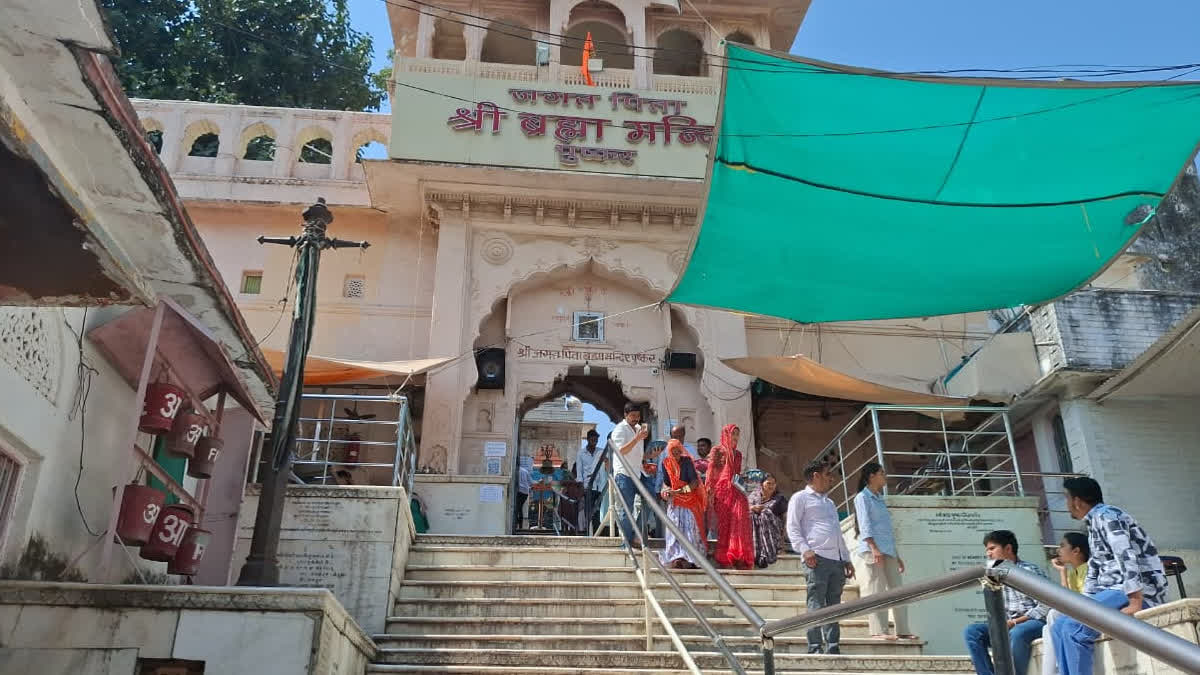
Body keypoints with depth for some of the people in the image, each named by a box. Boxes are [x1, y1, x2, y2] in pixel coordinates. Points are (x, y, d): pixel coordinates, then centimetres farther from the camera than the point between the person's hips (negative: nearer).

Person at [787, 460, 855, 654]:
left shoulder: (829, 502, 29)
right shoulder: (800, 498, 5)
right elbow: (792, 528, -4)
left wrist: (847, 559, 22)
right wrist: (805, 549, -17)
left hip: (837, 559, 7)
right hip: (817, 558, -7)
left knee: (834, 604, 5)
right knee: (816, 604, -9)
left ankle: (832, 647, 8)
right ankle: (815, 648, -8)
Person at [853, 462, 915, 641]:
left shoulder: (879, 498, 23)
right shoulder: (863, 497, -1)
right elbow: (865, 525, -12)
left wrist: (897, 556, 22)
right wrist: (874, 548, -23)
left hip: (888, 550, 8)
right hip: (872, 549, -8)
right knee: (876, 590, -8)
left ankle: (902, 630, 11)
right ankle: (879, 630, -7)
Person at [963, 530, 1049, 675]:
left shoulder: (1030, 571, -5)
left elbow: (1044, 607, -12)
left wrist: (1014, 622, -18)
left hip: (1034, 622, -6)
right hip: (1008, 626, 6)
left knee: (1016, 633, -39)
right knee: (971, 631, -16)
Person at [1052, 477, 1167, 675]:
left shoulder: (1106, 516, -10)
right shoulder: (1095, 522, 21)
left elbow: (1127, 557, -22)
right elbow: (1094, 569, 23)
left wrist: (1135, 603, -28)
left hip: (1141, 591, -10)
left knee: (1074, 627, -25)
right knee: (1060, 626, 5)